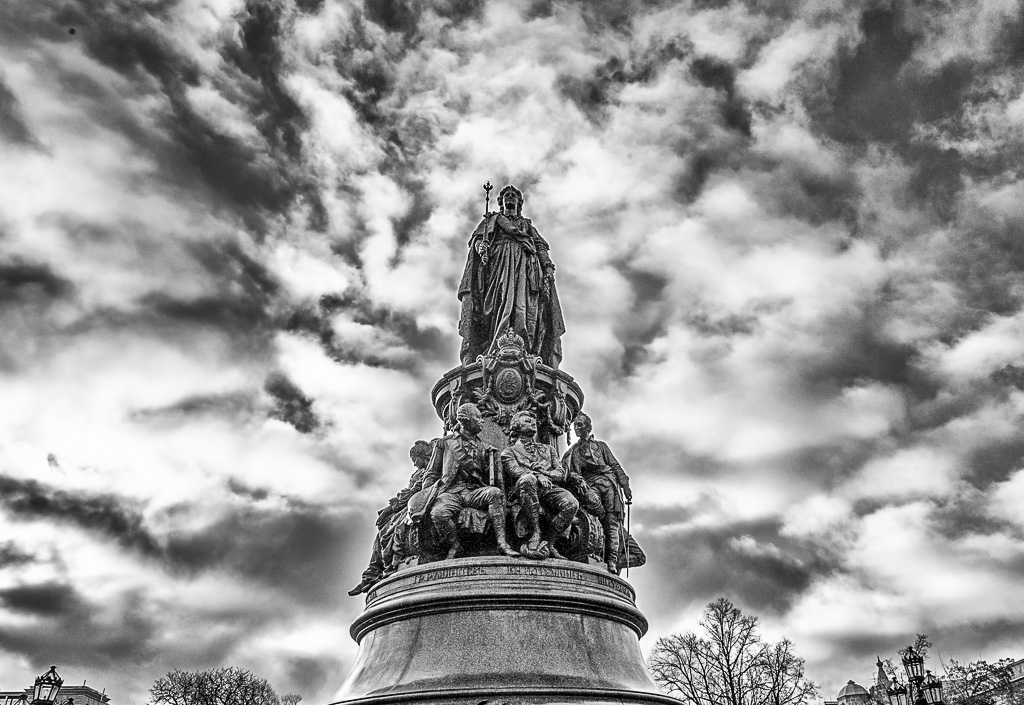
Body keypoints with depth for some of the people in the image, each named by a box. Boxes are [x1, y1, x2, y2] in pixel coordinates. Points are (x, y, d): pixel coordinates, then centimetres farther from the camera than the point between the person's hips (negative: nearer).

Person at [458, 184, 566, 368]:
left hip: (525, 263, 2)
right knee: (502, 300, -26)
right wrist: (481, 245, -12)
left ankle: (529, 352, -36)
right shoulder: (491, 219, 31)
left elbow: (541, 246, 21)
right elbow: (477, 236, 14)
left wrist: (548, 267, 1)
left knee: (524, 304, -21)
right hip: (499, 260, -2)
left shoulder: (527, 224, 35)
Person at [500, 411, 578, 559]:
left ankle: (548, 543, -21)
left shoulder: (547, 449, 34)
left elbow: (561, 474, 20)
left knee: (571, 503, -30)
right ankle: (535, 534, -34)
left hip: (550, 488, 3)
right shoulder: (509, 451, 22)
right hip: (527, 491, -3)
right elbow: (515, 471, 0)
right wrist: (537, 476, -19)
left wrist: (543, 473, -1)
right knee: (527, 479, -40)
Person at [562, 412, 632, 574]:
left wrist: (625, 486, 3)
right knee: (591, 498, -36)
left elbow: (615, 465, 15)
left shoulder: (600, 445, 22)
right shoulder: (571, 453, 24)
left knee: (612, 519, -15)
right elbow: (569, 472, 10)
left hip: (607, 480, 0)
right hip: (588, 484, 0)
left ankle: (612, 560, -20)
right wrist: (578, 480, -13)